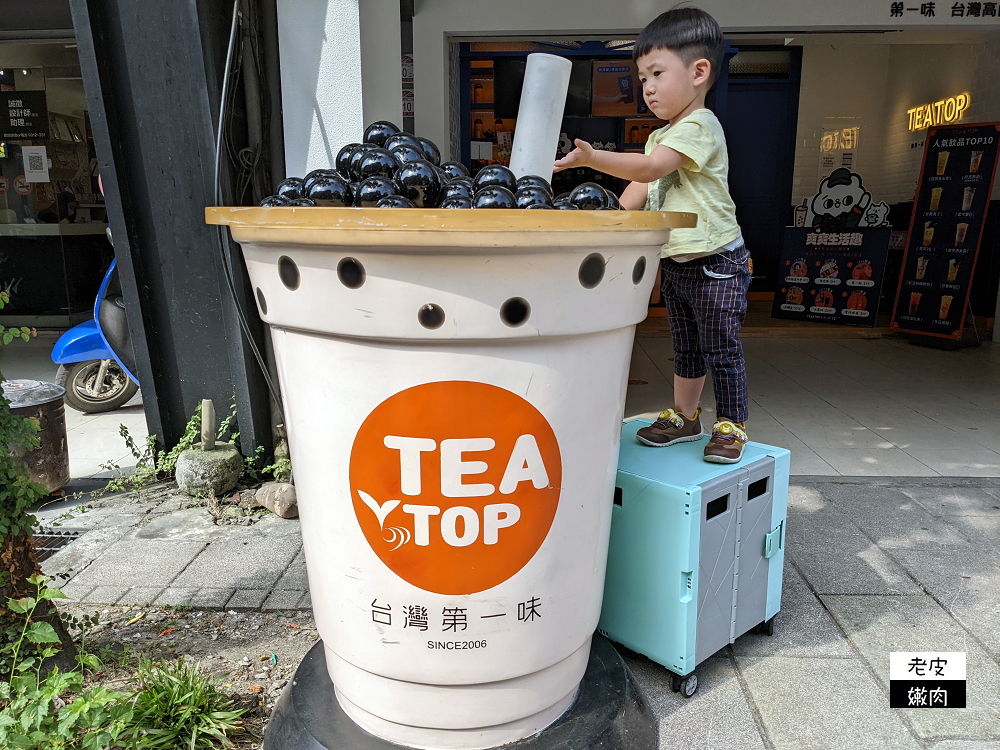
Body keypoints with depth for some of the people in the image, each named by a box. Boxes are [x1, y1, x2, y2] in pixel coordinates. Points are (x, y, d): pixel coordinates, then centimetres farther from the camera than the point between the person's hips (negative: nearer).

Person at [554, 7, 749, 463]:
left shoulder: (699, 126, -14)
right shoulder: (662, 136, 15)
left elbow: (648, 169, -27)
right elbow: (641, 190, 12)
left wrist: (592, 158, -33)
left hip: (715, 262, -9)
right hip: (675, 264, 9)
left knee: (720, 349, -1)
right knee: (685, 348, 17)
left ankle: (731, 426, 13)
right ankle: (684, 417, 29)